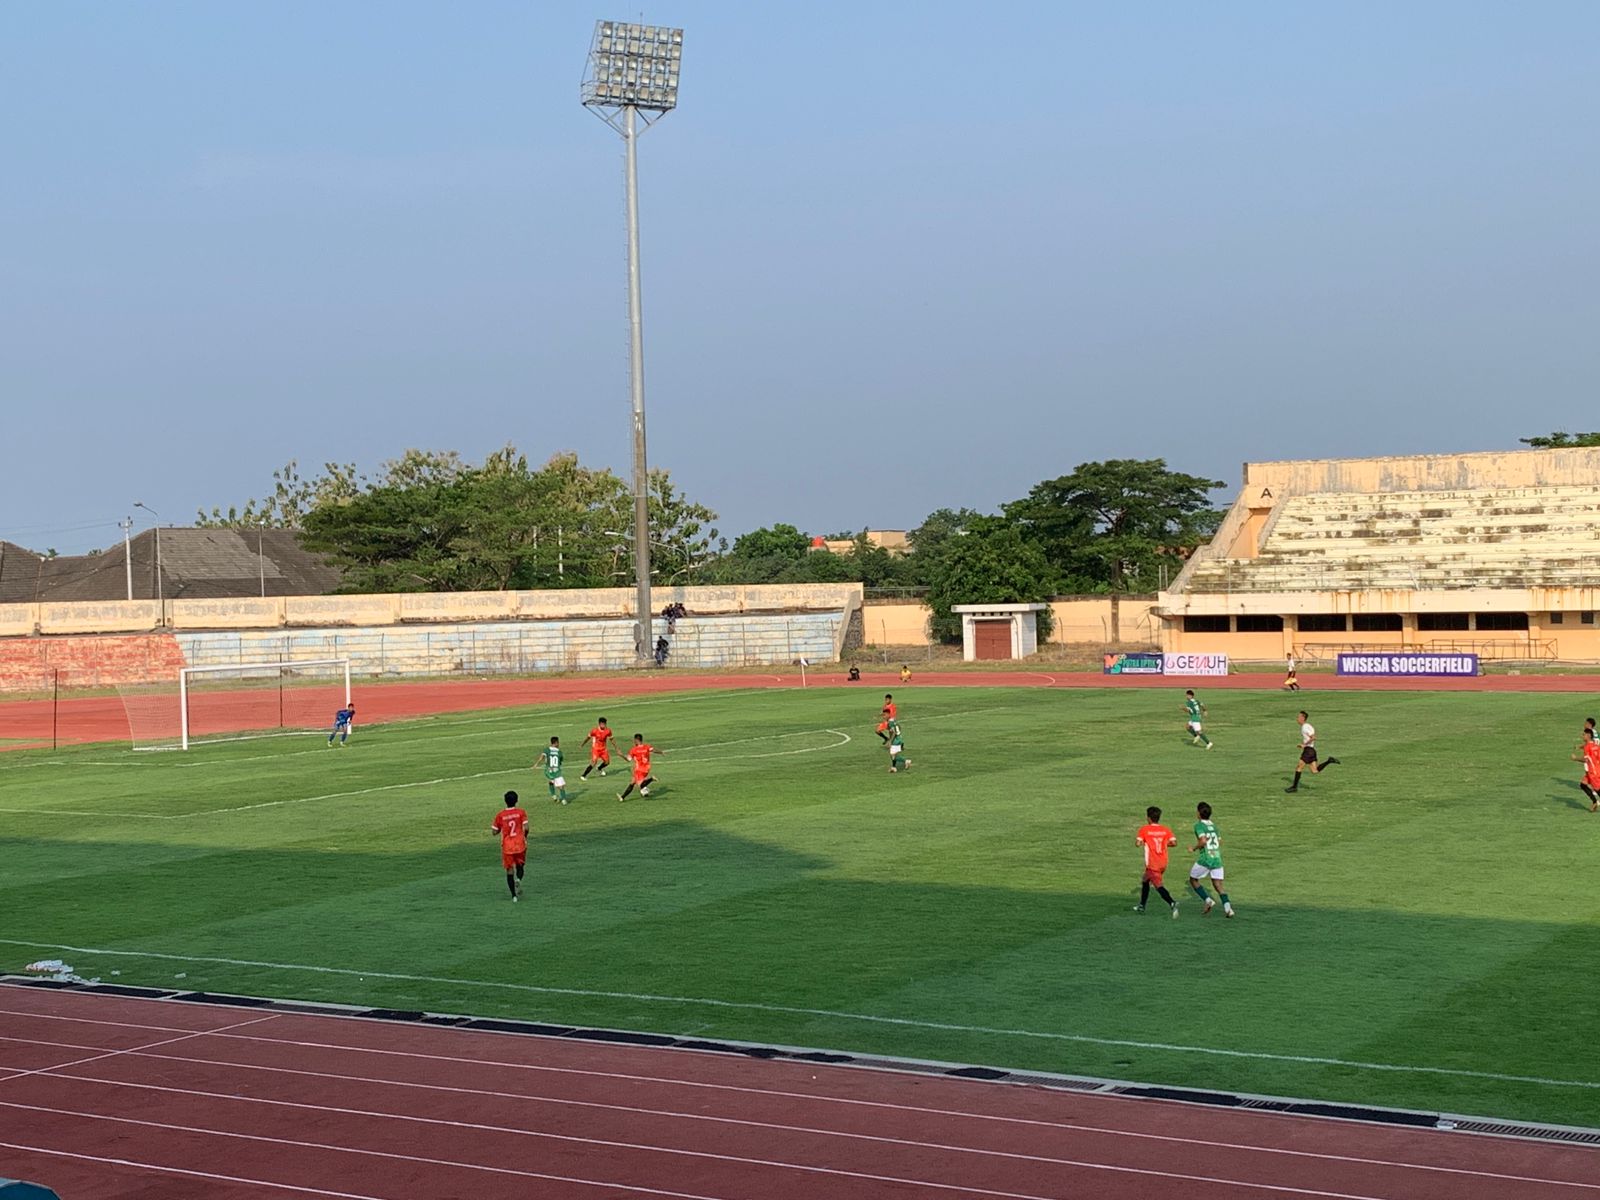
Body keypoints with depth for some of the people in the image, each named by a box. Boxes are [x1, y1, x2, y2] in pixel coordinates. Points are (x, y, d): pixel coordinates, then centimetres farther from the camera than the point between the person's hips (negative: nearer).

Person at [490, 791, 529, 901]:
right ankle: (518, 879, -14)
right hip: (520, 844, 0)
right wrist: (525, 836, 8)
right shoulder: (521, 812, -4)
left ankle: (514, 895, 2)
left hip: (507, 846, 0)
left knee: (509, 870, 8)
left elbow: (495, 831, 2)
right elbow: (526, 828, -12)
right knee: (520, 866, 19)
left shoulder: (500, 815, -2)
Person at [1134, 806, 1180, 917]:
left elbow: (1138, 843, -17)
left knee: (1158, 885, -13)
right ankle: (1141, 906, 36)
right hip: (1163, 863, 6)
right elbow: (1174, 842, -7)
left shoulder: (1144, 829, -8)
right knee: (1146, 881, 25)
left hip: (1152, 865, -6)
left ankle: (1172, 903, -36)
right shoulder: (1165, 829, 3)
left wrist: (1136, 839, 6)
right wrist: (1165, 844, 11)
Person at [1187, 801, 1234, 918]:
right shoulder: (1213, 825, 14)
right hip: (1217, 858, 5)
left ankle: (1208, 900, 0)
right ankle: (1227, 907, -16)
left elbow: (1203, 841, -20)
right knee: (1218, 885, 4)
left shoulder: (1199, 825, -6)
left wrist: (1194, 848, -4)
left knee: (1193, 880, 15)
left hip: (1205, 859, -5)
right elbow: (1220, 841, 19)